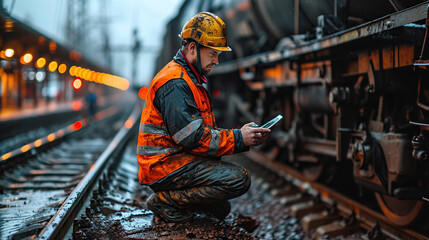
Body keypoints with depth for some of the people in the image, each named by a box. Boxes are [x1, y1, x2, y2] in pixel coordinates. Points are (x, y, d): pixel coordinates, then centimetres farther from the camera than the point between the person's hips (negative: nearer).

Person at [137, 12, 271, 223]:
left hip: (177, 158, 11)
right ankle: (166, 200, -12)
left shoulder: (191, 80, 18)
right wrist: (238, 138, -19)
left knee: (220, 209, 21)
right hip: (164, 165, -11)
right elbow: (192, 137, -24)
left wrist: (245, 136, -1)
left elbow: (206, 132, 14)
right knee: (238, 179, -23)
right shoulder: (174, 83, -17)